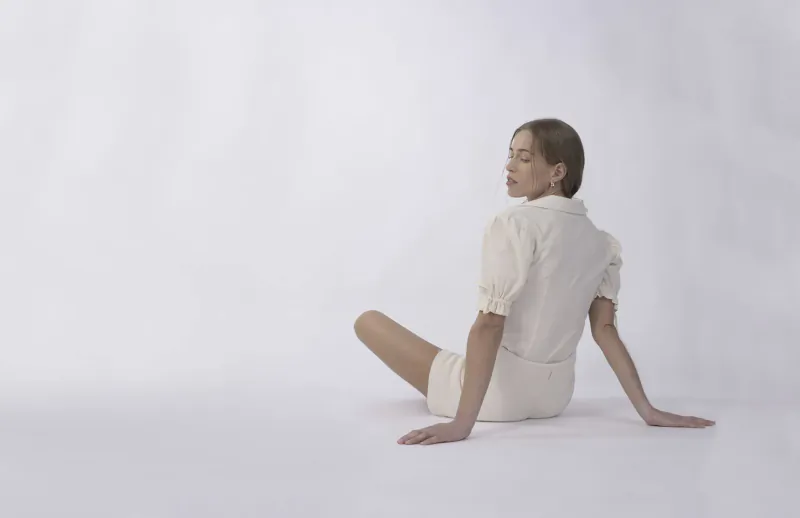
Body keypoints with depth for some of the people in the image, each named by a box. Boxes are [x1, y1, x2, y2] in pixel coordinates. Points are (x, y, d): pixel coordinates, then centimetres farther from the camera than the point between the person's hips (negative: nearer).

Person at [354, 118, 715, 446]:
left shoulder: (514, 224, -18)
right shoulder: (600, 242, 1)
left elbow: (489, 324, -24)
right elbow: (605, 329, -3)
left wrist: (462, 423, -26)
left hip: (499, 394, -9)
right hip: (555, 396, 9)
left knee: (368, 321, 7)